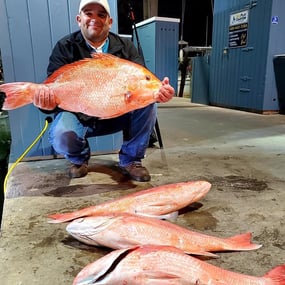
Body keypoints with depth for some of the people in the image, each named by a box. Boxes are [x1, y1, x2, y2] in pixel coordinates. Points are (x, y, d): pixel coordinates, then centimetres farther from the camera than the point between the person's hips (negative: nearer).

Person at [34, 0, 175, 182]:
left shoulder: (126, 47, 2)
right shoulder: (65, 47, -3)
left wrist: (157, 91, -34)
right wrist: (47, 101, -38)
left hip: (118, 114, 2)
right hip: (79, 115, -1)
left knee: (147, 106, -24)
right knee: (61, 136, -33)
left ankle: (131, 160, -1)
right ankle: (79, 158, 8)